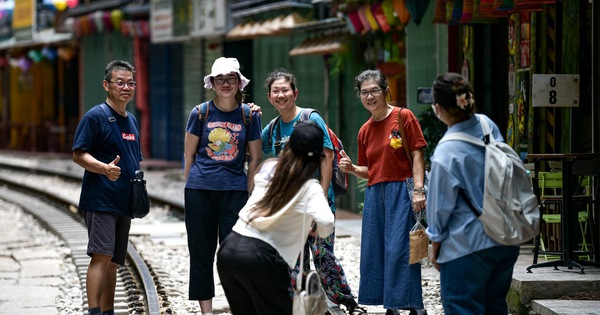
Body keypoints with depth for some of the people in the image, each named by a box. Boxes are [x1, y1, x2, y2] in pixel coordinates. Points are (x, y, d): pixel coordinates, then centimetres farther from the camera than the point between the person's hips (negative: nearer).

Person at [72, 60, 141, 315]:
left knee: (113, 262, 10)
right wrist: (105, 169, -29)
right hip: (100, 200, -8)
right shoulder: (95, 116, -8)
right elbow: (78, 154, -14)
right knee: (101, 256, -17)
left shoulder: (131, 120, 17)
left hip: (124, 202, 8)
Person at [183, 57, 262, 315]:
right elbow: (189, 154, 8)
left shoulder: (250, 115, 2)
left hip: (234, 191, -1)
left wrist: (249, 192, 4)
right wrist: (191, 189, 7)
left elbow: (255, 158, 7)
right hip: (200, 190, 1)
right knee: (201, 252, 5)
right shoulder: (200, 113, 1)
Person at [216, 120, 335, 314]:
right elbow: (326, 223, -21)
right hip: (261, 257, -6)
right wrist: (320, 233, 2)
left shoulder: (268, 169, 13)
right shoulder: (309, 188, -4)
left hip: (228, 250, 6)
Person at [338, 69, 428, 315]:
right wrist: (351, 168, -1)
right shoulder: (365, 131, 14)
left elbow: (417, 156, -6)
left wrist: (418, 190, -15)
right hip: (375, 193, 6)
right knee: (375, 250, 4)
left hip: (400, 190, -6)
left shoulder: (403, 117, -2)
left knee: (399, 248, -13)